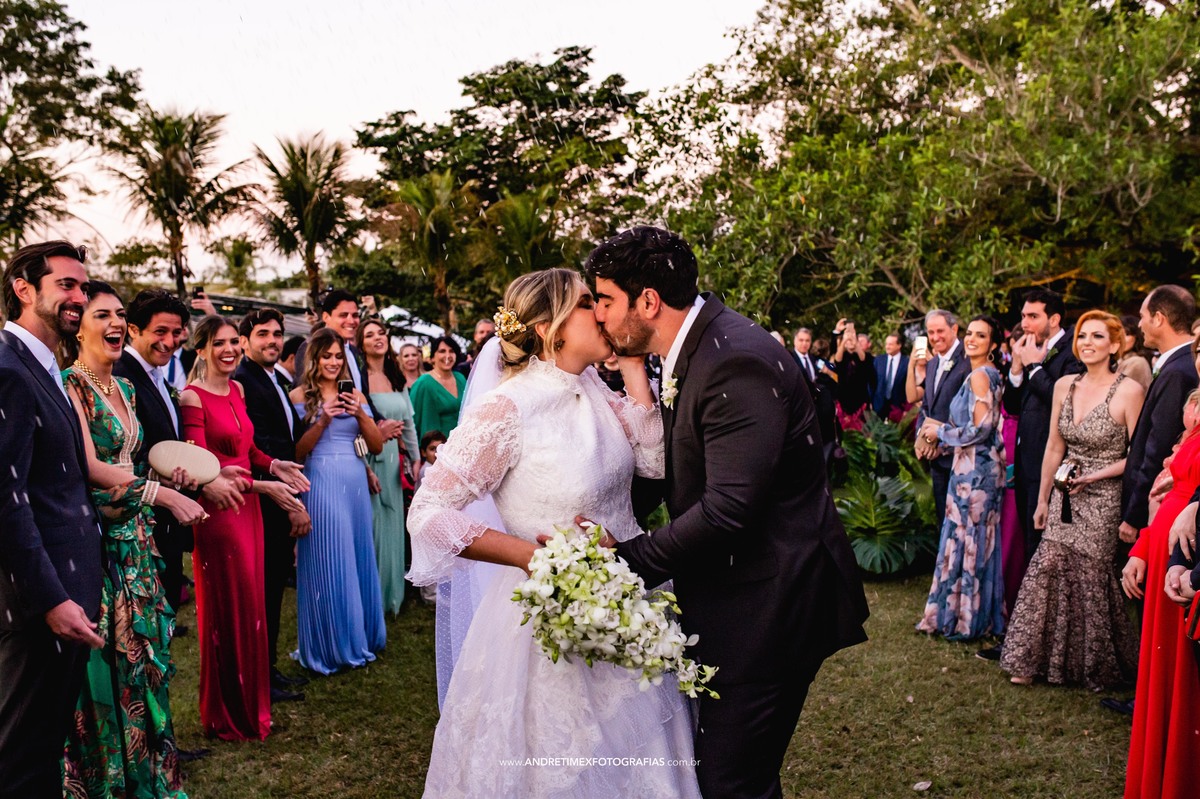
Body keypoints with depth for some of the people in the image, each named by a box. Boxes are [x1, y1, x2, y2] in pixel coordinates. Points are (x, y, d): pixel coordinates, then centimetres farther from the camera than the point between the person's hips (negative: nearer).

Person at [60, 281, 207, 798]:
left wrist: (165, 476, -1)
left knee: (143, 650, 12)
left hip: (133, 535, 8)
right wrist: (162, 493, -21)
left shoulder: (124, 388, 13)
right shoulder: (70, 385, -12)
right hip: (95, 537, -8)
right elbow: (91, 467, -19)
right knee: (107, 661, 0)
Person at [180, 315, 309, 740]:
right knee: (226, 610, 3)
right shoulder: (193, 397, -13)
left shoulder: (237, 390, 10)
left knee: (251, 606, 13)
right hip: (218, 512, -7)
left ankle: (250, 704, 28)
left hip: (248, 509, 7)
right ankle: (227, 716, 19)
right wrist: (261, 485, -19)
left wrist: (274, 465, 1)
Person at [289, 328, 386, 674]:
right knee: (327, 563, 1)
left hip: (355, 481, 4)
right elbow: (296, 452, -5)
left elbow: (377, 445, 6)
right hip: (320, 483, -4)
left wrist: (360, 414, -9)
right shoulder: (300, 396, 1)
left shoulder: (355, 395, 12)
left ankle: (360, 637, 25)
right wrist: (323, 420, -16)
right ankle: (329, 646, 15)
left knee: (358, 558, 10)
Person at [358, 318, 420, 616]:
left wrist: (415, 459, 11)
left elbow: (408, 424, 15)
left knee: (391, 524, 12)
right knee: (370, 526, -1)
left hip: (392, 460, 6)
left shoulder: (397, 380, 11)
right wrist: (365, 468, -18)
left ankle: (390, 594, 25)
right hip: (367, 459, -6)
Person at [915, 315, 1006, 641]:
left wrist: (940, 431, -8)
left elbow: (981, 429, -21)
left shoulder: (979, 376, -15)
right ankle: (978, 614, 24)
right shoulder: (989, 374, 14)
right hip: (980, 467, 9)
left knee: (967, 539, 0)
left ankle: (966, 619, 11)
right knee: (976, 540, 15)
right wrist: (942, 428, 12)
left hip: (974, 470, -9)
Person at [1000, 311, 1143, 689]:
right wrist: (1043, 500, 13)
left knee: (1091, 580, 4)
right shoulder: (1065, 385, 4)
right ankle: (1035, 659, 16)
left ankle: (1098, 667, 25)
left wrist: (1095, 475, -18)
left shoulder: (1128, 391, -13)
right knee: (1046, 572, 3)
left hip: (1102, 501, -5)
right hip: (1064, 498, 5)